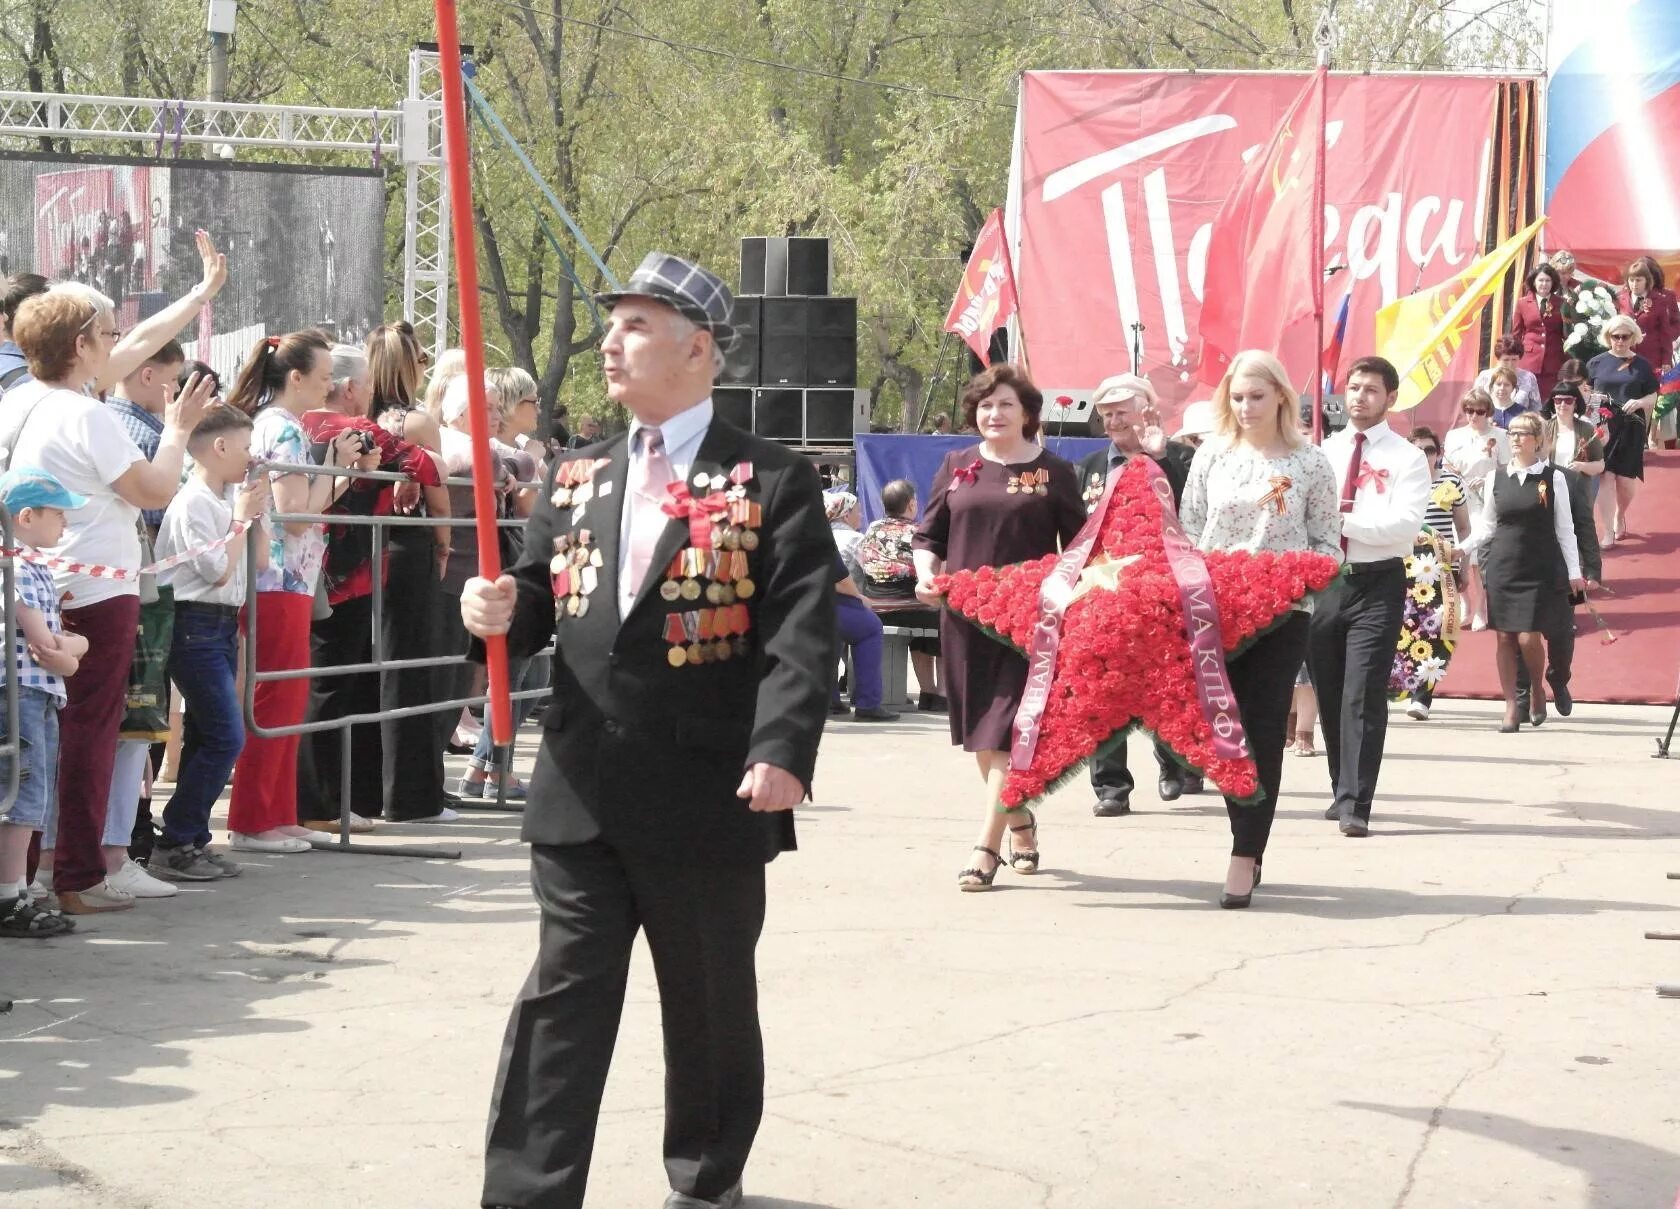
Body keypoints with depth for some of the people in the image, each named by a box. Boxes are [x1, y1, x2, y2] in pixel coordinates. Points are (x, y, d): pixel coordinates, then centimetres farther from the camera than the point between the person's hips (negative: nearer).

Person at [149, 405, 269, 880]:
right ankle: (173, 845, -9)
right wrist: (241, 518, -10)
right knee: (226, 737, -13)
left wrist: (257, 512, 8)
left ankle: (192, 841, 16)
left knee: (205, 738, 11)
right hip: (196, 625, -10)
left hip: (222, 626, 10)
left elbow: (260, 562, 17)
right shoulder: (193, 503, -15)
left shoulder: (227, 501, 11)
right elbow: (219, 571, -17)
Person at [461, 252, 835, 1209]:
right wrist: (502, 611, -6)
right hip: (583, 796, 4)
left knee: (711, 1010, 11)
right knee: (562, 1003, 0)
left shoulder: (774, 482, -4)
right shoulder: (576, 480, 14)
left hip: (709, 802, -4)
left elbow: (802, 635, -12)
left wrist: (782, 751, -25)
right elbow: (542, 604, 18)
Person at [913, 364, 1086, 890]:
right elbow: (929, 534, 14)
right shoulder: (957, 466, 10)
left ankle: (987, 847, -12)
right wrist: (925, 573, -5)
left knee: (1006, 731, -10)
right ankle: (1020, 825, 28)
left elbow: (1079, 546, 5)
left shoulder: (1053, 472, 3)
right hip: (965, 614, 4)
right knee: (980, 733, 8)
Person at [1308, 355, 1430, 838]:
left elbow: (1404, 525, -15)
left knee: (1364, 697, -10)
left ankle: (1355, 805, -11)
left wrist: (1342, 520, -18)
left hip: (1377, 585, -5)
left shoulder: (1407, 458, -3)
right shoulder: (1323, 451, 12)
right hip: (1323, 580, 5)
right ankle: (1342, 792, 24)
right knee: (1329, 693, 11)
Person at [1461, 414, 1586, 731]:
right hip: (1503, 567, 3)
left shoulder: (1553, 478, -1)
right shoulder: (1499, 478, 6)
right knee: (1505, 638, 2)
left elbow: (1564, 528, 2)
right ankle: (1511, 708, 9)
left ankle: (1538, 690, 19)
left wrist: (1574, 571, 0)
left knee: (1529, 637, -9)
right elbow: (1487, 526, 13)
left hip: (1540, 570, -3)